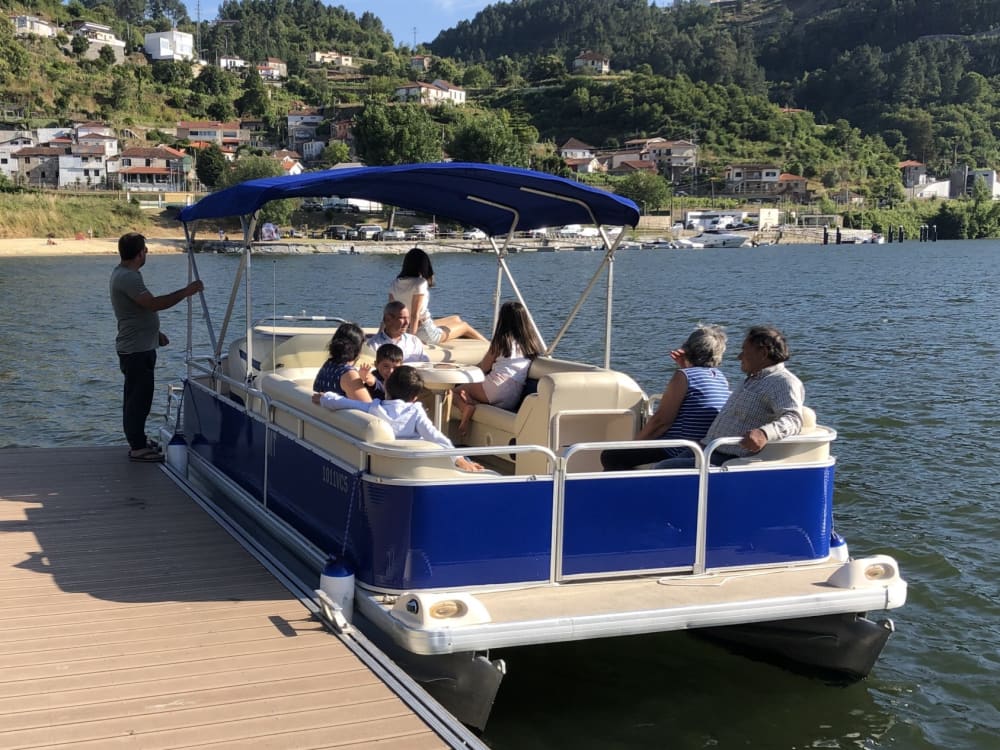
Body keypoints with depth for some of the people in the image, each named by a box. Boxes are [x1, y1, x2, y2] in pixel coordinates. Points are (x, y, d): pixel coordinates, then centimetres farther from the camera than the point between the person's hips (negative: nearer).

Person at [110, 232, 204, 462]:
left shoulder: (124, 274, 14)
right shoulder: (127, 278, -21)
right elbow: (154, 304, -29)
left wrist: (156, 333, 24)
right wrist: (186, 292, -23)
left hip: (139, 346, 11)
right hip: (137, 349, -11)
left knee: (136, 396, 18)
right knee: (139, 398, -6)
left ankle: (137, 440, 28)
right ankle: (138, 448, 0)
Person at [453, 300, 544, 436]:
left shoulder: (502, 340, 2)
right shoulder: (532, 343, 13)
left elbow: (483, 368, 5)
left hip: (497, 386, -6)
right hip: (514, 398, 6)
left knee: (458, 390, 14)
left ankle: (467, 407, -18)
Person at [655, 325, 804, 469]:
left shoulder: (783, 382, -11)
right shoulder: (753, 380, 23)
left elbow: (793, 420, -29)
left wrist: (764, 433, -49)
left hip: (729, 461, -10)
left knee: (663, 469, -22)